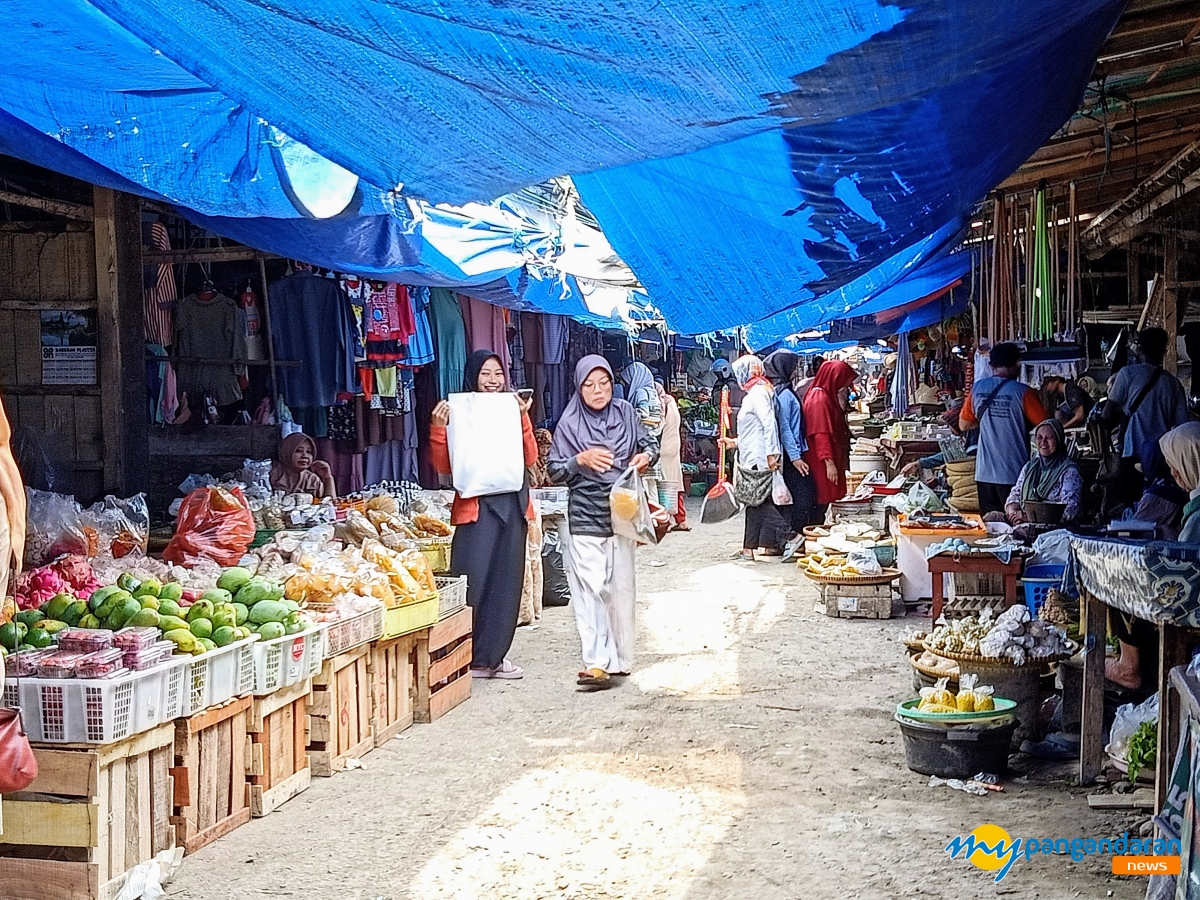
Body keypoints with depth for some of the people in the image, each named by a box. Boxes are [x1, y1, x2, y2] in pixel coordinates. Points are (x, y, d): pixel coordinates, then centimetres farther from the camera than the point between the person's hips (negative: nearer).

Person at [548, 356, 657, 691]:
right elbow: (555, 472, 0)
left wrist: (645, 456, -9)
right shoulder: (569, 424, -1)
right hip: (585, 518, -2)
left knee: (621, 586, 7)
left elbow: (651, 445, 13)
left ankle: (619, 658, 18)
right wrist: (580, 459, -18)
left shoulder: (625, 413, 5)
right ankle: (597, 662, -11)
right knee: (591, 588, -9)